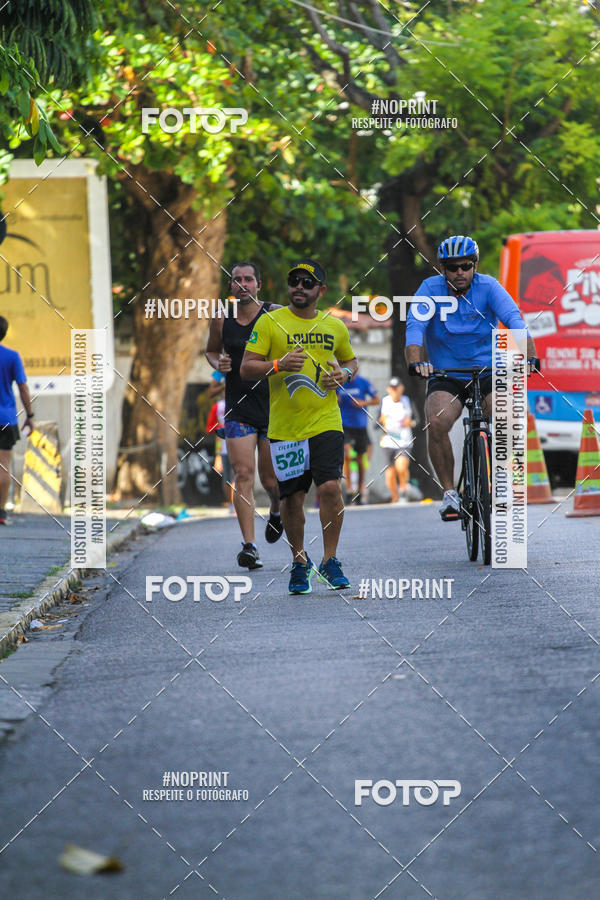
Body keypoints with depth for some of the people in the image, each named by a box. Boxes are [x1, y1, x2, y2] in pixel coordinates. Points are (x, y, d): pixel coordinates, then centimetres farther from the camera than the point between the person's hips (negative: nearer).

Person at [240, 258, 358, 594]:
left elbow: (350, 361, 25)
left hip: (326, 423, 1)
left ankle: (330, 560, 0)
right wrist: (279, 364, -21)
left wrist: (344, 374, 1)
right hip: (285, 426, -1)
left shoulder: (335, 326, 9)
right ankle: (300, 562, 24)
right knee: (293, 497, 5)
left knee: (330, 487, -14)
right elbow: (247, 367, -3)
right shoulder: (270, 323, 0)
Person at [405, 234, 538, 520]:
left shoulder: (488, 287, -6)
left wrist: (527, 357, -37)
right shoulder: (431, 289, -6)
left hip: (488, 374, 0)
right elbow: (415, 326, -20)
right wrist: (417, 362, -39)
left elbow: (514, 319, -20)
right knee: (437, 422, -29)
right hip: (445, 379, 0)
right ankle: (449, 492, -12)